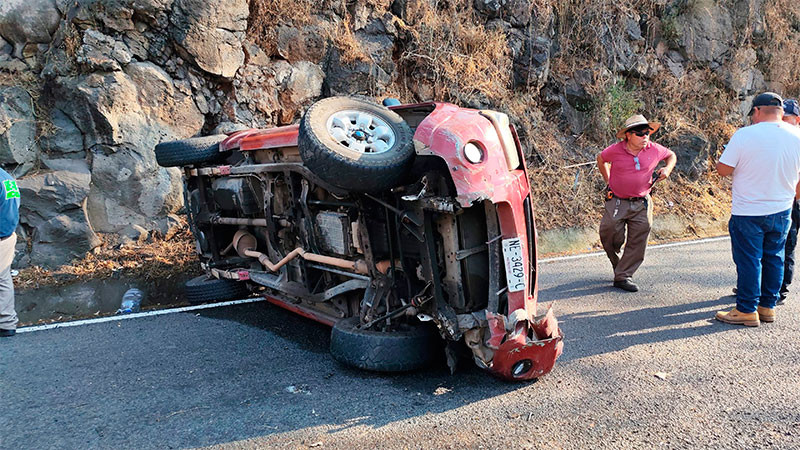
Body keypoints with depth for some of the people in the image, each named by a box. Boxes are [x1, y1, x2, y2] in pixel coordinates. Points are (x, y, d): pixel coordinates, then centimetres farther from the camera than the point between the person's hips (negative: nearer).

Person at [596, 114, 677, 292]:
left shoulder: (655, 150, -2)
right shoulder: (615, 150, -9)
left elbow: (671, 155, 19)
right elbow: (600, 159, 12)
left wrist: (667, 169, 0)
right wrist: (608, 181, 10)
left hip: (641, 204, 2)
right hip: (617, 202, -2)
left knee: (638, 242, 1)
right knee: (611, 238, -1)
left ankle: (623, 276, 12)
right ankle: (617, 263, 31)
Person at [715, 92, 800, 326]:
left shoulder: (744, 135, -16)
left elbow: (723, 169, -13)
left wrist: (734, 155, 8)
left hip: (748, 212, -5)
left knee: (748, 261, 3)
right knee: (773, 258, 16)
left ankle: (747, 310, 10)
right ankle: (768, 306, 25)